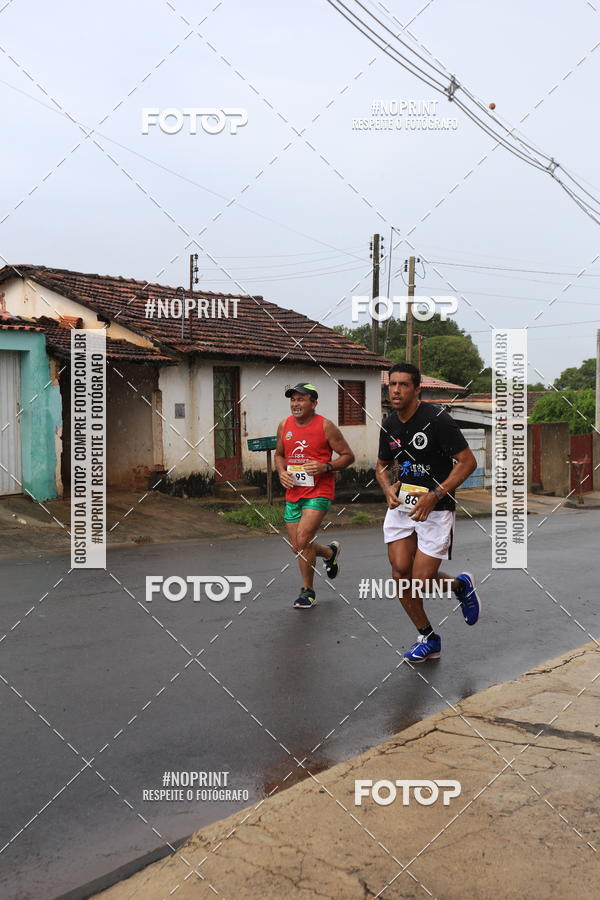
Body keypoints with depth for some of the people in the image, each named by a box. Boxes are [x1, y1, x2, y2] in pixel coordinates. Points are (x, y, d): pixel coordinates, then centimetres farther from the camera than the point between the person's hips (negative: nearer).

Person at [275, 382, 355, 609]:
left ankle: (307, 591, 2)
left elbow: (348, 456, -3)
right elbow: (279, 454, 21)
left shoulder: (325, 426, -8)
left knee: (302, 540, -18)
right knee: (297, 547, 10)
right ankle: (330, 551, 41)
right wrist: (281, 472, 0)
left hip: (318, 492, -6)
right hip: (293, 493, 6)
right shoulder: (284, 426, 6)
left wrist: (325, 467, -19)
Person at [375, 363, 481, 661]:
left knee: (419, 581, -8)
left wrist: (435, 495, -21)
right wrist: (388, 488, -2)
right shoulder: (389, 425, 5)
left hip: (435, 510, -5)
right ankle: (428, 638, 15)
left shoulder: (437, 419, -14)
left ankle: (461, 585, 27)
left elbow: (468, 461, -14)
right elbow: (382, 465, 20)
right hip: (402, 505, 6)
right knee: (401, 573, -7)